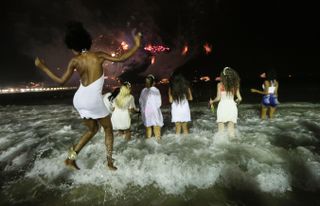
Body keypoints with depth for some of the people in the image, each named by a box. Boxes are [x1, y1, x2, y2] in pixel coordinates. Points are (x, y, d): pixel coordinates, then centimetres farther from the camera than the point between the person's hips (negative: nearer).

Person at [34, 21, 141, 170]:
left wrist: (42, 67, 16)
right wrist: (137, 45, 3)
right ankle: (110, 162, 19)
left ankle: (71, 157, 21)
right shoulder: (98, 55, -3)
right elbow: (121, 59, -6)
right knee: (108, 129, 15)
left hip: (79, 100, 5)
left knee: (93, 129, 25)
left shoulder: (75, 61, 3)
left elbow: (61, 81, 5)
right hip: (93, 100, -4)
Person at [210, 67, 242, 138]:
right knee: (231, 127, 13)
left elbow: (218, 98, -8)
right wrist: (237, 101, 24)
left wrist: (212, 101, 11)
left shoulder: (220, 84, -5)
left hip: (223, 106, -3)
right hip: (232, 106, 3)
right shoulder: (235, 85, 4)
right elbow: (239, 98, 2)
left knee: (221, 129, 8)